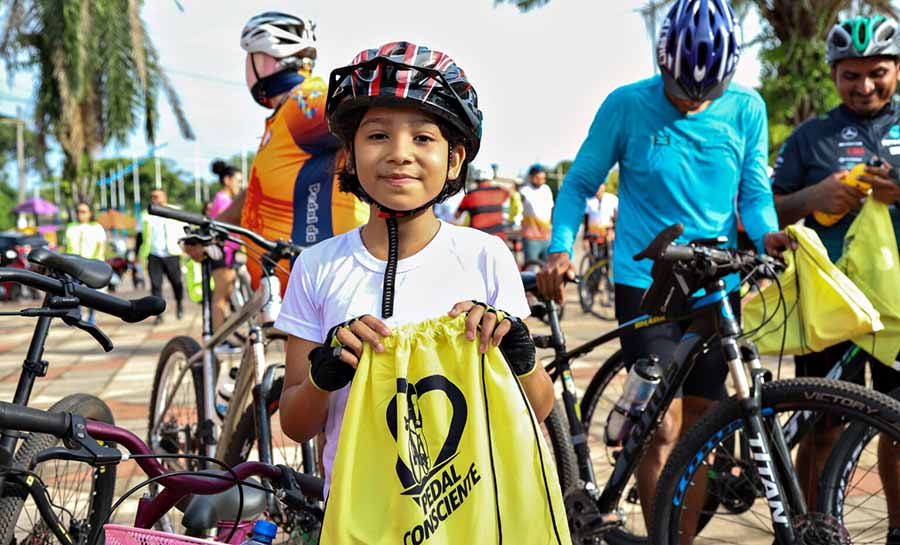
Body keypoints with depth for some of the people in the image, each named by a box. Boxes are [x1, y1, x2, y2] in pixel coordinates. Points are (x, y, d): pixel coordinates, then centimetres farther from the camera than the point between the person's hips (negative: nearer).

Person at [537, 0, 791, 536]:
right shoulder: (628, 105, -7)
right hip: (644, 281, -3)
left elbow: (754, 191, 5)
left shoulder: (746, 110, 1)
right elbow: (579, 184, 0)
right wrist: (561, 249, -16)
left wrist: (767, 233, -17)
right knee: (663, 425, -13)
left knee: (697, 430, 10)